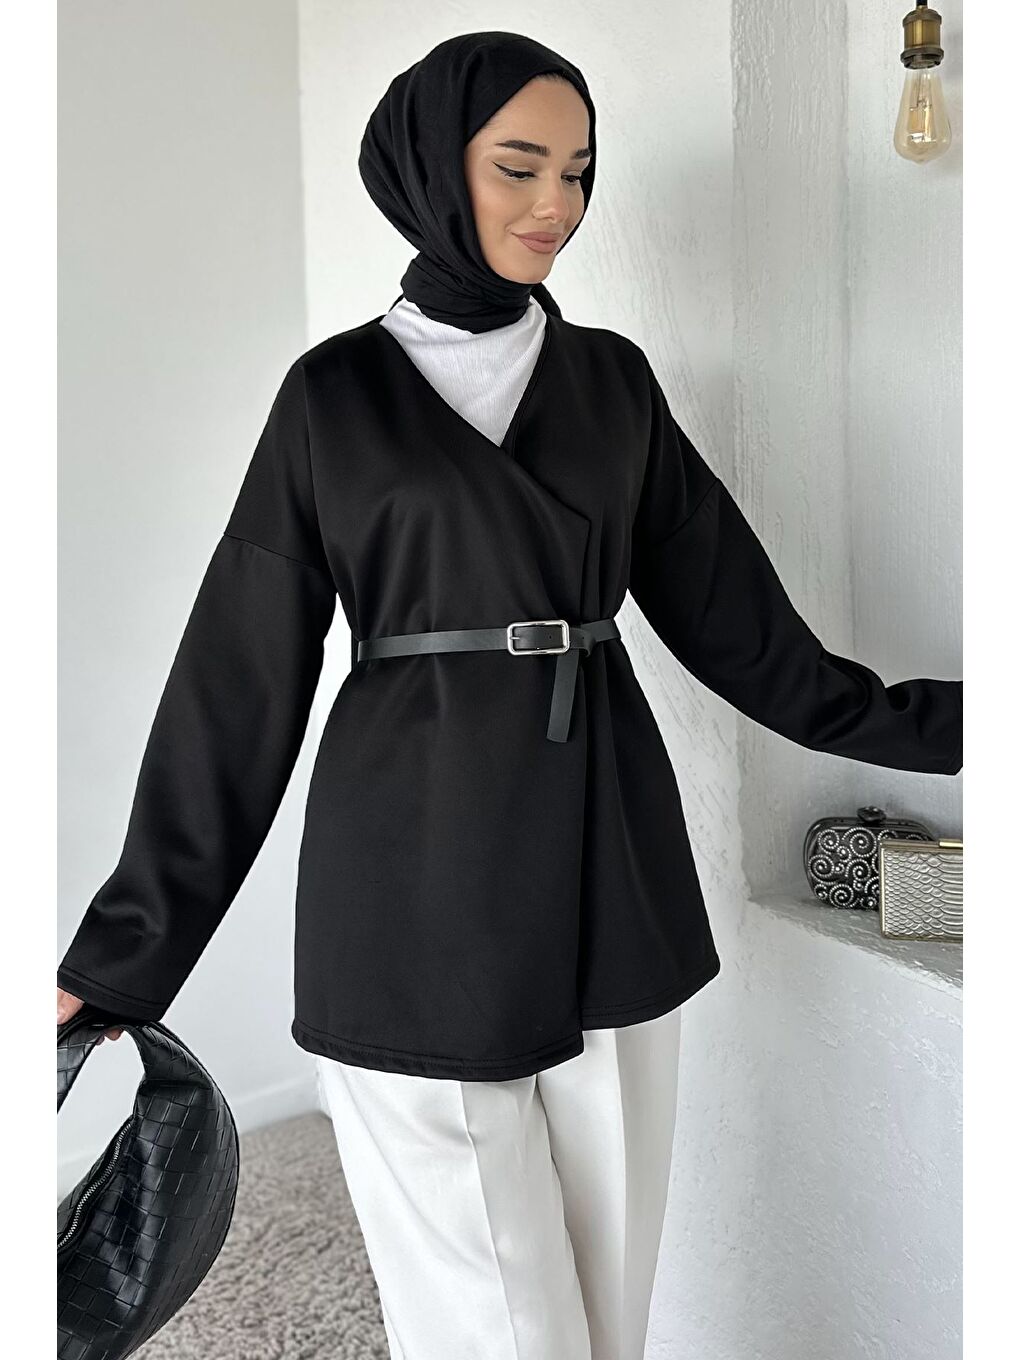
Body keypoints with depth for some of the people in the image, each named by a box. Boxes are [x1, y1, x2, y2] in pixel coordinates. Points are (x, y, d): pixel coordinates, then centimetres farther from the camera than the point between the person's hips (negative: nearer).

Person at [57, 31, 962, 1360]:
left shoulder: (613, 379, 11)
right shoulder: (337, 391, 1)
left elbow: (729, 609, 13)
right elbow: (245, 670, 1)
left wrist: (939, 723, 10)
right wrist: (124, 954, 0)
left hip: (607, 866, 4)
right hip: (421, 886, -3)